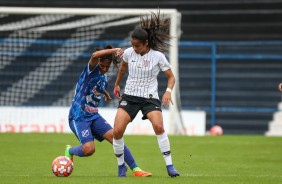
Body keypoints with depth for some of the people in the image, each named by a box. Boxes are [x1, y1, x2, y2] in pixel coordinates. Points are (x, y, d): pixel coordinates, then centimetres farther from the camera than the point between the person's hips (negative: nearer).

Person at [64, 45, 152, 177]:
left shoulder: (104, 79, 11)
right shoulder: (92, 71, -12)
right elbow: (95, 56, -35)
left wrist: (106, 94, 53)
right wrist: (114, 50, -33)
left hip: (94, 116, 7)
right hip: (78, 117, -7)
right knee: (89, 149, -24)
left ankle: (135, 169, -7)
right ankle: (69, 151, 11)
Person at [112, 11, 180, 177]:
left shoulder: (158, 56, -10)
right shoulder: (128, 53, -2)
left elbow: (171, 77, 0)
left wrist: (168, 91, -19)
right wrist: (117, 84, 32)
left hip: (150, 98, -3)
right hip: (129, 96, 3)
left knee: (159, 126, -28)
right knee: (117, 131, -13)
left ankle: (169, 166, -18)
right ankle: (121, 165, 9)